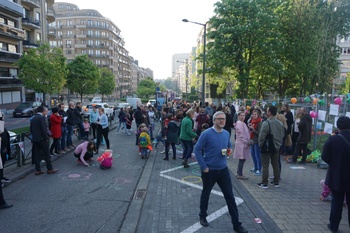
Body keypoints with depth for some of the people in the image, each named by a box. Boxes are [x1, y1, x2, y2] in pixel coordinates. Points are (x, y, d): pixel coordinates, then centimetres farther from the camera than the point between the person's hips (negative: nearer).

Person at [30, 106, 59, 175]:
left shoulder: (33, 118, 10)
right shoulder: (42, 117, -14)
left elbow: (31, 129, 13)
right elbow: (44, 129, -18)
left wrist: (34, 136, 18)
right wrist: (46, 138, -10)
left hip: (35, 139, 7)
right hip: (42, 139, -7)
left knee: (37, 155, 10)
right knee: (47, 154, 3)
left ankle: (38, 170, 14)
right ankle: (50, 169, 10)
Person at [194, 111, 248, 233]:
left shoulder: (226, 134, 1)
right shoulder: (206, 134, -17)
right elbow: (197, 149, -14)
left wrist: (229, 151, -6)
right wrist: (203, 167, -15)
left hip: (223, 169, 4)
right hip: (209, 170, -4)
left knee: (230, 196, 6)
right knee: (205, 194, 15)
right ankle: (203, 217, 38)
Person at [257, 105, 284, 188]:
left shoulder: (266, 123, -19)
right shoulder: (280, 123, 4)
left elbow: (262, 135, -20)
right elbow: (282, 135, 10)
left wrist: (260, 144, -5)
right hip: (276, 147, 7)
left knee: (265, 165, 1)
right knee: (275, 165, 15)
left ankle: (264, 183, 6)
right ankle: (276, 182, 23)